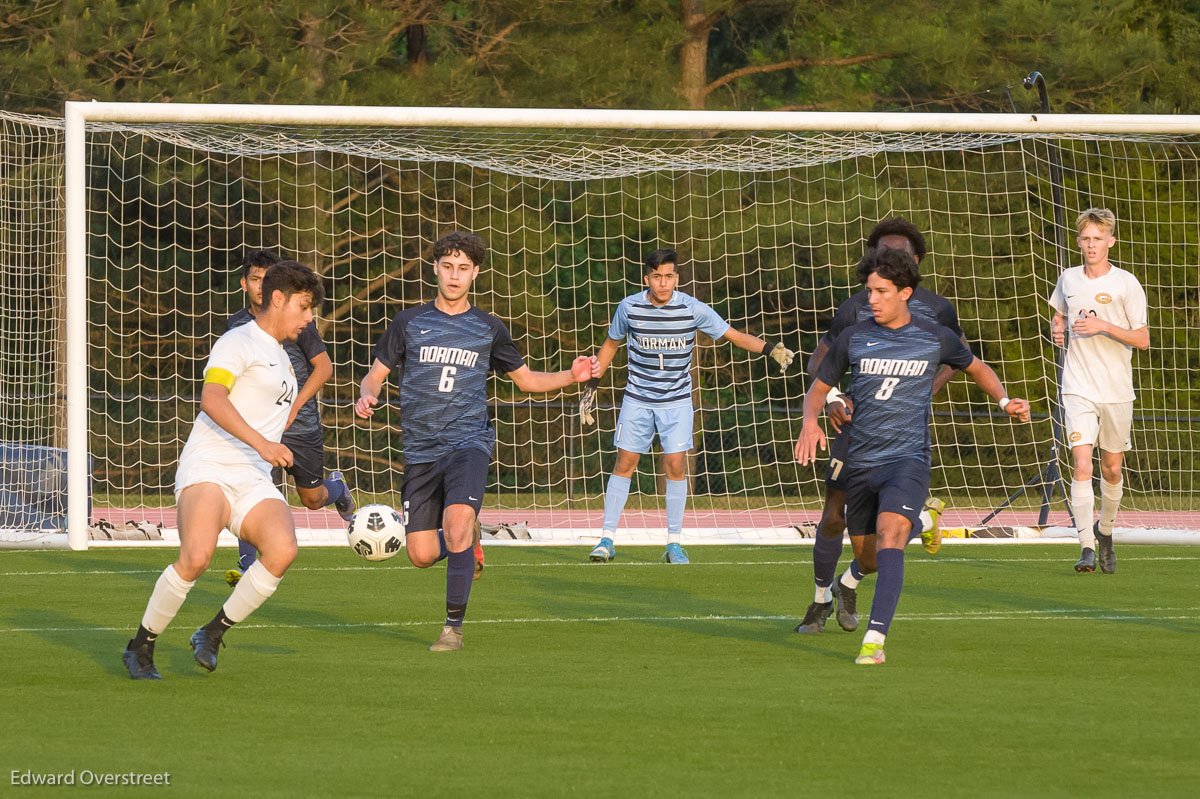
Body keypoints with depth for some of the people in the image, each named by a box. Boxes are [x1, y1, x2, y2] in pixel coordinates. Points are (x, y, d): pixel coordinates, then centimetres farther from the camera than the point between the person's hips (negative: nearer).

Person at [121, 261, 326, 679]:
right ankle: (141, 646, -9)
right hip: (208, 471, -7)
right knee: (196, 557, -30)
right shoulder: (238, 342, -3)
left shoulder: (280, 358, 25)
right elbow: (212, 399, -20)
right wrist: (261, 443, -28)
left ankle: (213, 634, -7)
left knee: (282, 550, -22)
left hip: (254, 482, 7)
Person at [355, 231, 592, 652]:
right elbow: (377, 373, 10)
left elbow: (526, 379, 19)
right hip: (421, 449, 2)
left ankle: (454, 625, -18)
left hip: (469, 441, -2)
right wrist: (366, 396, -13)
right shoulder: (409, 322, 7)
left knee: (458, 519, -28)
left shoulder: (489, 329, 8)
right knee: (422, 555, -3)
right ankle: (467, 536, 33)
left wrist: (571, 376, 2)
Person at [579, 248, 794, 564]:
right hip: (637, 398, 1)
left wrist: (770, 349, -20)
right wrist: (592, 385, 12)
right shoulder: (629, 307, -8)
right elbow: (611, 344, 10)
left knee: (675, 465, -7)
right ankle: (607, 540, 6)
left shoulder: (693, 309, -13)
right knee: (624, 464, -1)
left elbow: (735, 335, -6)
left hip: (676, 400, -1)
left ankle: (674, 544, 3)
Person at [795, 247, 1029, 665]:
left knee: (889, 535, -26)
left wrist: (1004, 400, 3)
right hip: (860, 461, 3)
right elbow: (819, 387, 14)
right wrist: (810, 421, -8)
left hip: (908, 458, -3)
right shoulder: (852, 339, 3)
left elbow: (977, 368, 21)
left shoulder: (935, 338, 1)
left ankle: (875, 638, -36)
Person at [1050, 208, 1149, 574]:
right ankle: (1087, 548, -17)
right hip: (1078, 388, 1)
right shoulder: (1068, 280, 5)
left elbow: (1143, 339, -6)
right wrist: (1057, 330, 2)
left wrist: (1104, 326, -19)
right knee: (1082, 465, -14)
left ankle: (1105, 531, 36)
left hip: (1116, 390, -1)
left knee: (1111, 469, 10)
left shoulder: (1126, 284, -5)